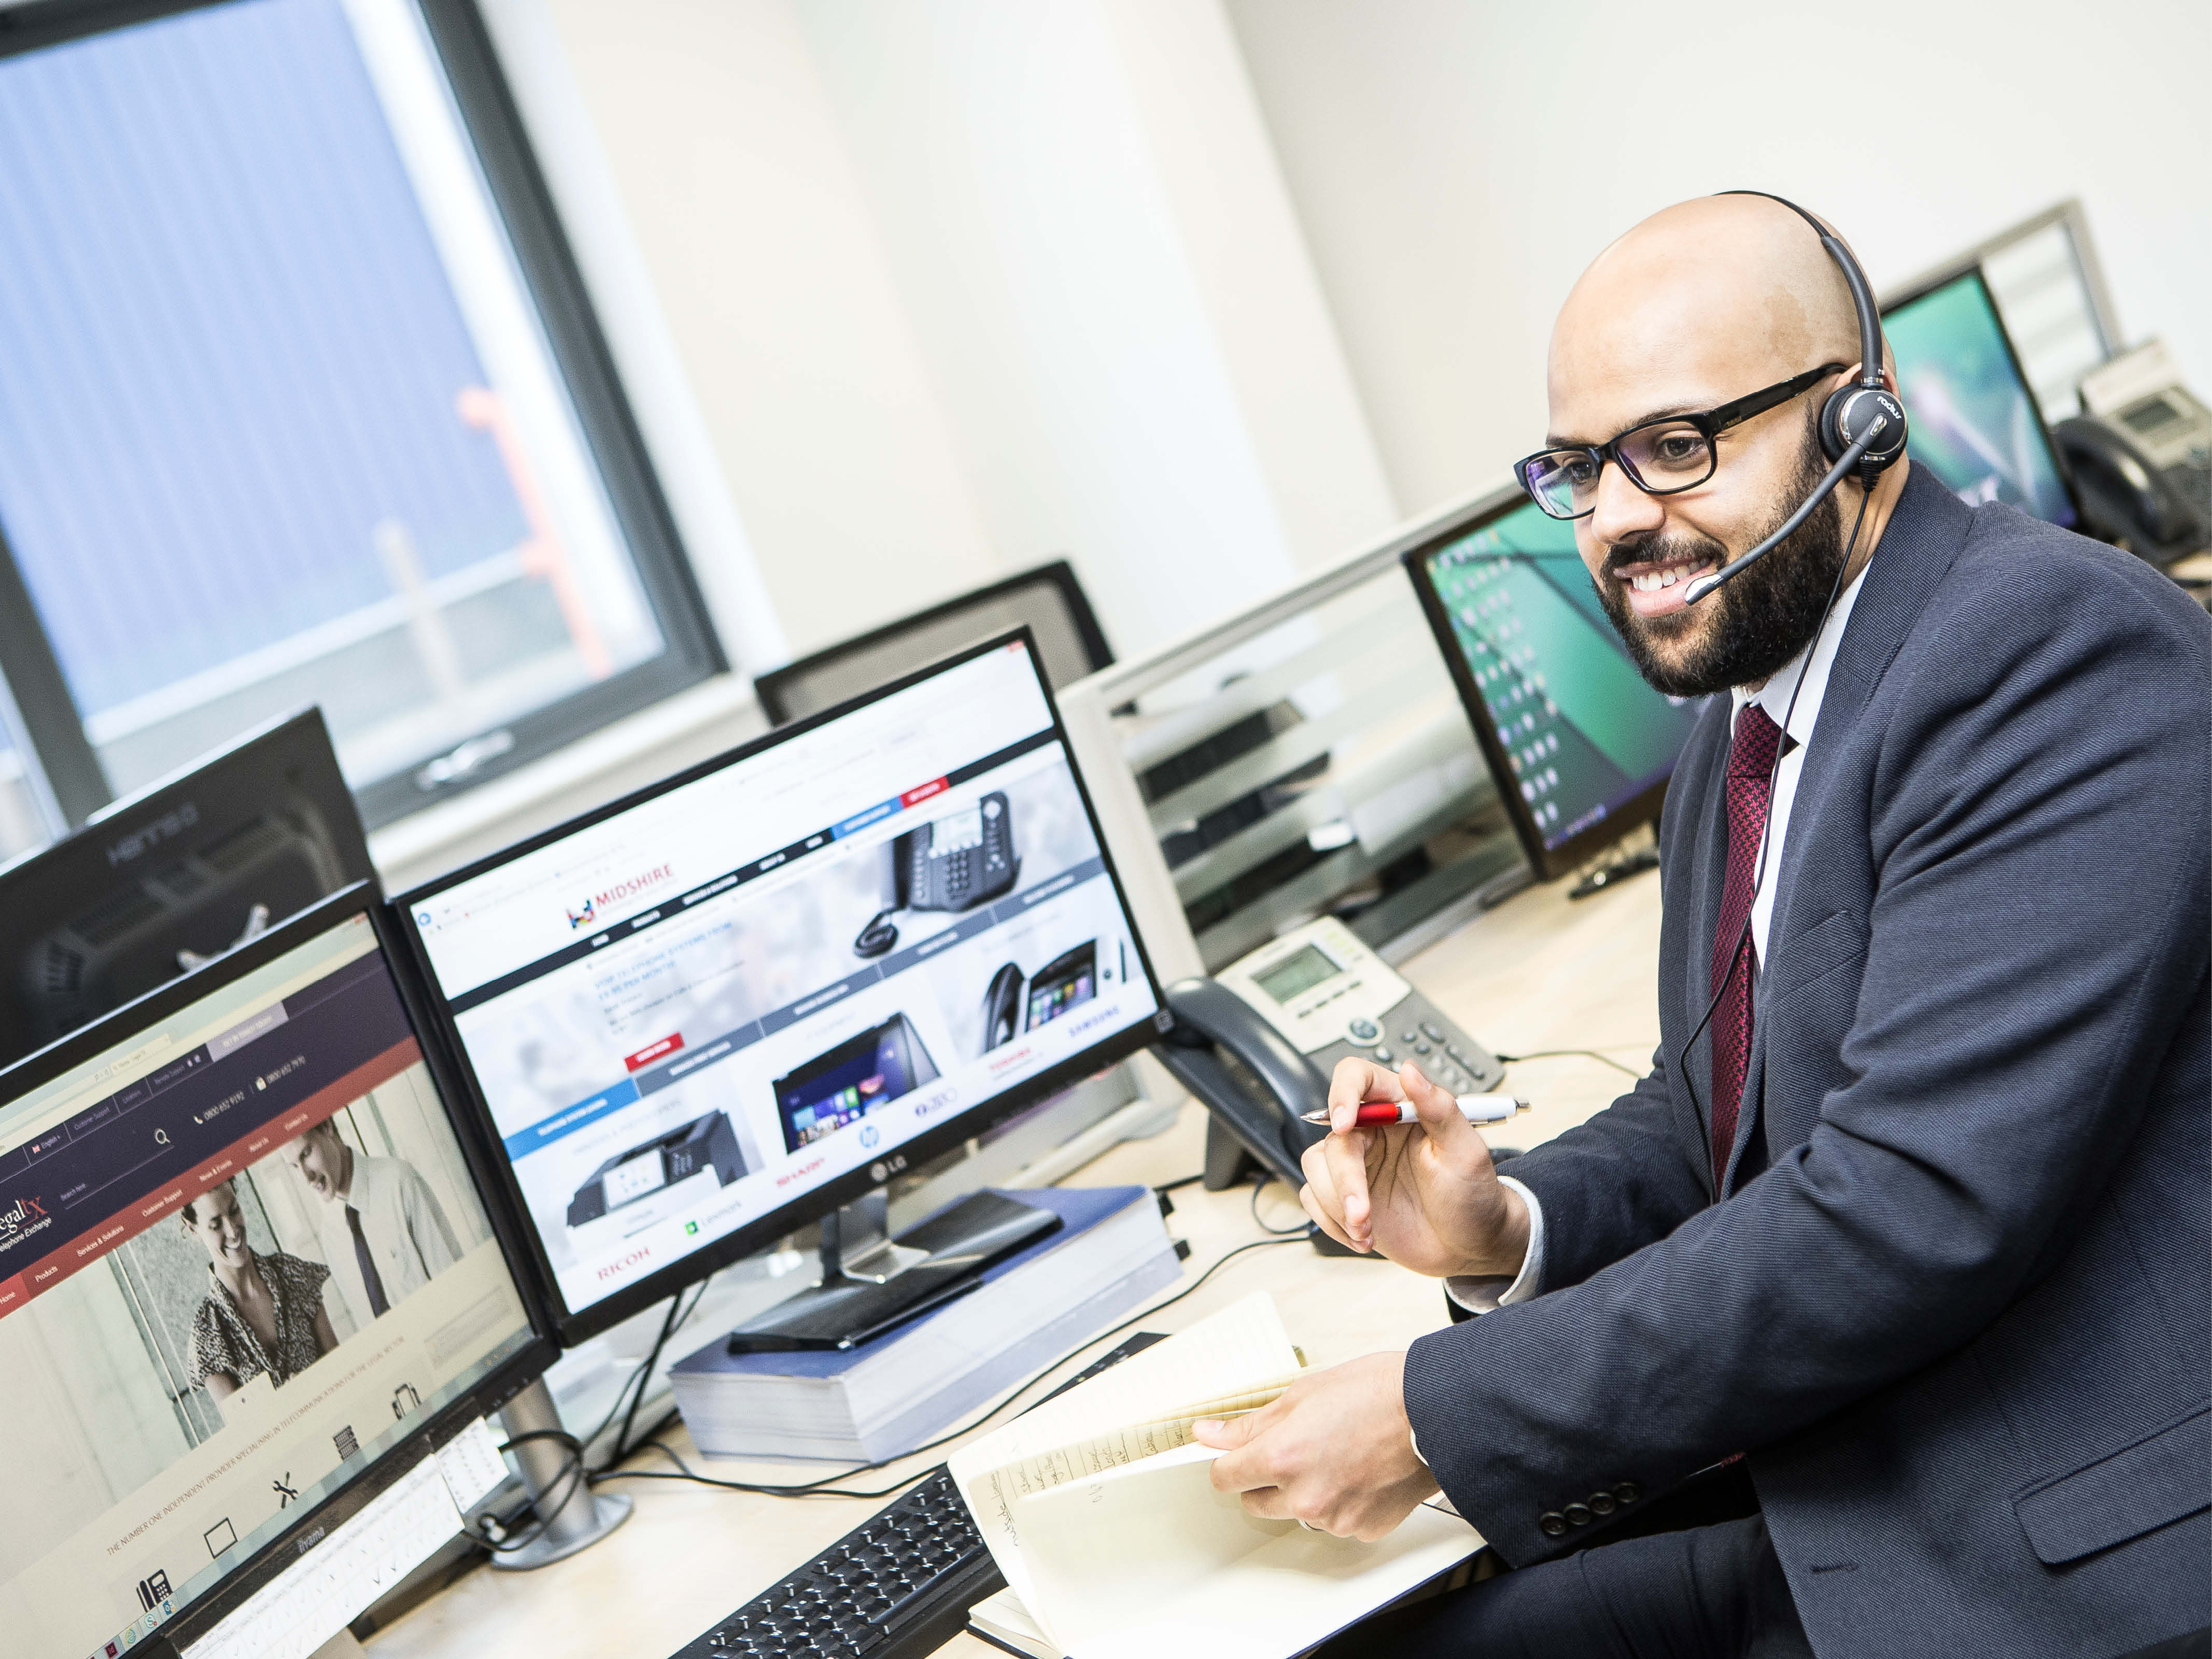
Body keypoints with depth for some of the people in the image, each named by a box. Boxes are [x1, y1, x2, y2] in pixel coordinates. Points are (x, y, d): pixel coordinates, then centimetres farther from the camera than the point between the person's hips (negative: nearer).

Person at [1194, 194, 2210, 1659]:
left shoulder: (2058, 651, -18)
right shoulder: (1738, 734, 12)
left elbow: (1917, 1205, -26)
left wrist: (1436, 1414, -20)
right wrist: (1508, 1229, -4)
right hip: (1821, 1513, 8)